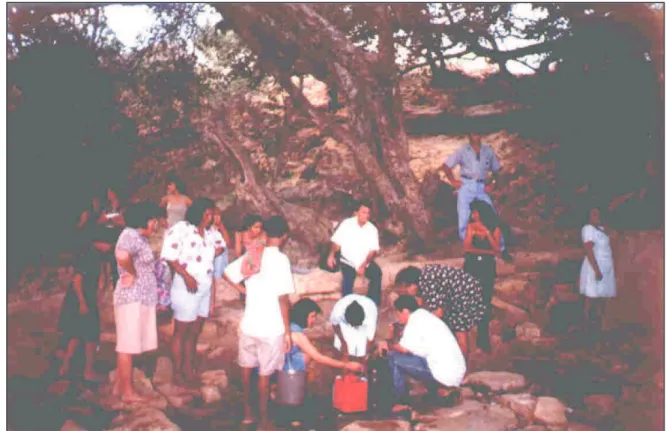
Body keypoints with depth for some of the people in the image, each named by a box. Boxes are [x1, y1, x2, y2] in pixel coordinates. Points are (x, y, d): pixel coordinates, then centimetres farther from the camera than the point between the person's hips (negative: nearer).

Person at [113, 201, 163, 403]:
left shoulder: (140, 238, 16)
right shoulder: (130, 235, -15)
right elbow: (122, 256, -36)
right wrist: (132, 273, -19)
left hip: (142, 298, 10)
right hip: (131, 298, -10)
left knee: (130, 345, 15)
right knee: (128, 345, -2)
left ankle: (120, 385, 24)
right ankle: (127, 391, 4)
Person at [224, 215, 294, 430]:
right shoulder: (281, 259, -15)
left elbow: (227, 273, 5)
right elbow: (283, 298, -17)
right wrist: (288, 331, -11)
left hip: (249, 324, 5)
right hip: (271, 328, -5)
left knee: (247, 370, 19)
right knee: (264, 375, 7)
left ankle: (248, 413, 29)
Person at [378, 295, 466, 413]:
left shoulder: (415, 320, -8)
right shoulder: (425, 316, 18)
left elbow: (404, 349, -10)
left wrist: (389, 346, 8)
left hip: (444, 374, -9)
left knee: (394, 357, -5)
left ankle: (401, 402, 1)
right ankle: (439, 390, 17)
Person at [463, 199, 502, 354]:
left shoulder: (494, 229, 3)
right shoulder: (471, 227, 6)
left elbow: (497, 250, -7)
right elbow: (467, 247, -3)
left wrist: (487, 232, -13)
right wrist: (487, 251, -11)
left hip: (487, 268, -1)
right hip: (472, 267, 1)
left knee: (485, 302, -3)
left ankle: (483, 340, 4)